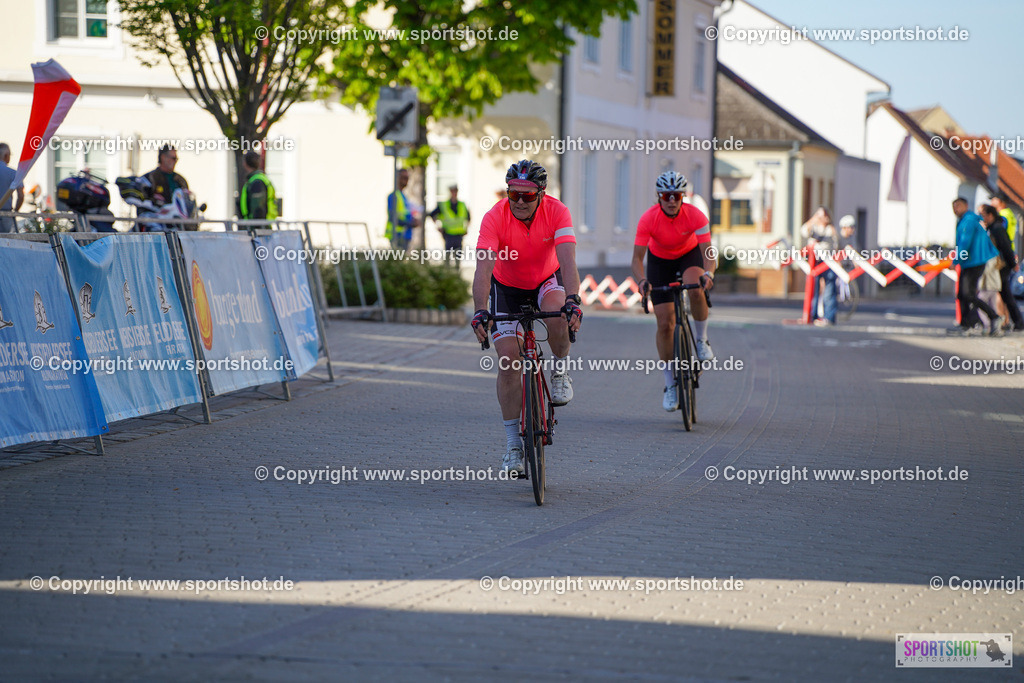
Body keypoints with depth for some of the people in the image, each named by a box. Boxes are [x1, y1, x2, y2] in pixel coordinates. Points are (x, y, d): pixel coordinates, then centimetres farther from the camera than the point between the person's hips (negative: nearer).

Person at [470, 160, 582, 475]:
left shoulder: (557, 212, -25)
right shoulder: (495, 218, -27)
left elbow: (567, 259, -36)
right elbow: (484, 266, -37)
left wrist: (573, 300, -52)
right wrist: (481, 310, -51)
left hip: (547, 280, 0)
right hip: (507, 287, 0)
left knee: (556, 312, -36)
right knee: (508, 358, -12)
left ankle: (560, 372, -6)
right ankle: (513, 444, -3)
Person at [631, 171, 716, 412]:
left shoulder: (695, 216, -29)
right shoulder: (648, 219, -29)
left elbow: (707, 250, -34)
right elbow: (637, 257, -31)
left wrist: (708, 273, -55)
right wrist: (641, 280, -51)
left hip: (689, 255, 0)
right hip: (660, 260, 0)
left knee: (696, 290, -36)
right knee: (665, 324, -6)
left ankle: (701, 341, -10)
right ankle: (670, 385, 6)